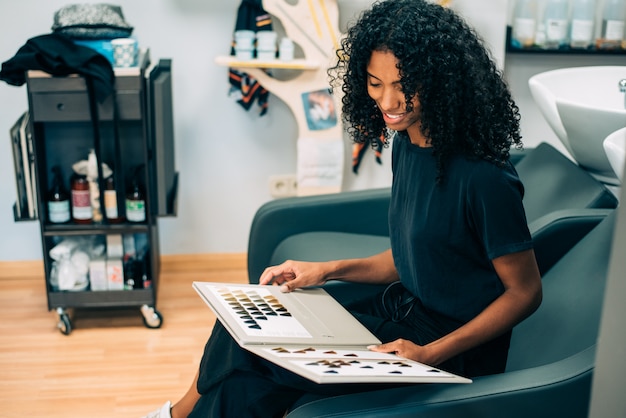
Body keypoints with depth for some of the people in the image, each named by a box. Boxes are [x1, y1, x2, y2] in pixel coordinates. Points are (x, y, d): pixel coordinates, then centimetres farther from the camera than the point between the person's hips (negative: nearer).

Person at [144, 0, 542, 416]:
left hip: (453, 349, -7)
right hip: (400, 309, 7)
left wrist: (432, 353, -22)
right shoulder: (406, 144, 3)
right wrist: (327, 270, 3)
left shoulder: (484, 179, -23)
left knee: (248, 347, -14)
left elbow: (525, 292, -14)